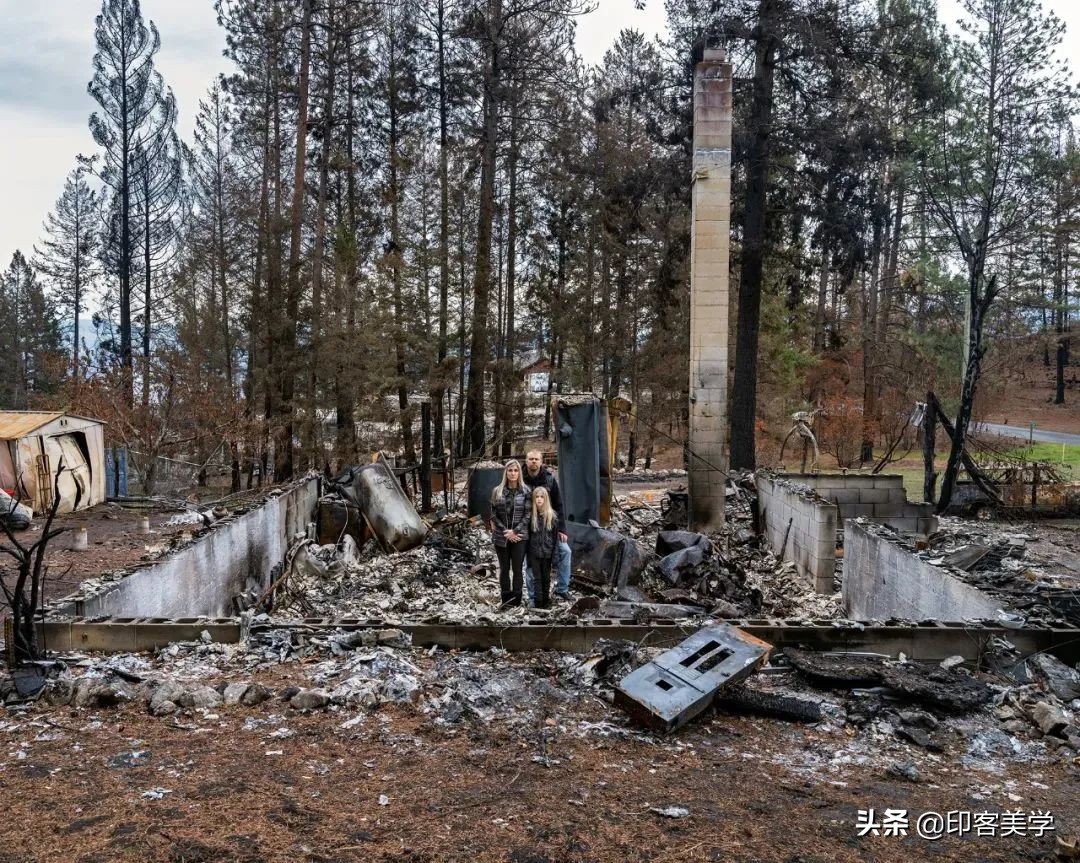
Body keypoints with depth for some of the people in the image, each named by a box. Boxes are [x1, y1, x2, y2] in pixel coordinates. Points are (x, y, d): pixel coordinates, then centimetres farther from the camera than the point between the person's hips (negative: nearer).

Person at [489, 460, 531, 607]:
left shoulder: (526, 491, -1)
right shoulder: (497, 491, 3)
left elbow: (527, 515, -4)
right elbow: (494, 514, 2)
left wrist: (514, 531, -12)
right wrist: (506, 532, -7)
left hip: (519, 536, -2)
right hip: (501, 536, 2)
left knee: (517, 569, 0)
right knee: (504, 569, 7)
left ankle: (516, 600, 5)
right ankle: (506, 600, 13)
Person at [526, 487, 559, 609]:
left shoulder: (552, 516, -3)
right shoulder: (531, 516, -1)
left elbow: (555, 536, -1)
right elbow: (528, 536, 4)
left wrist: (555, 554, -7)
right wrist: (528, 555, 1)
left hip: (547, 553, 0)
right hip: (534, 553, 0)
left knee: (546, 577, 10)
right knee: (537, 577, 3)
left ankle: (546, 600, 20)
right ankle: (538, 601, 7)